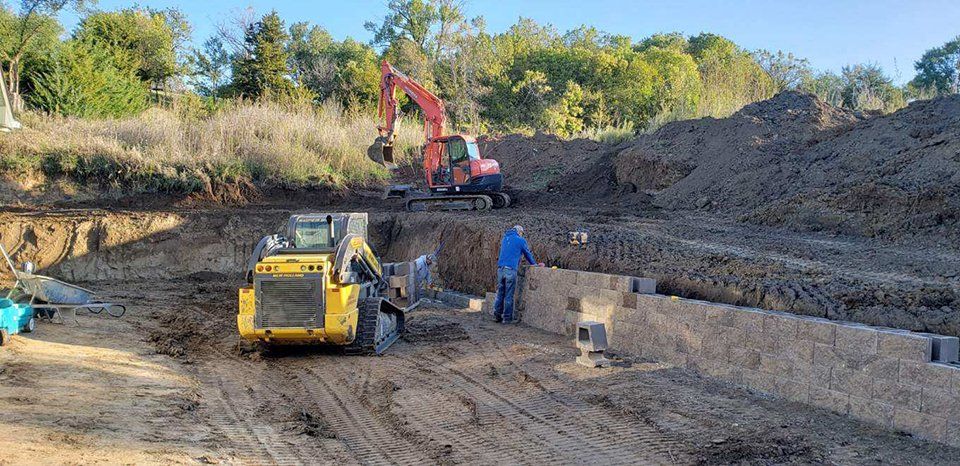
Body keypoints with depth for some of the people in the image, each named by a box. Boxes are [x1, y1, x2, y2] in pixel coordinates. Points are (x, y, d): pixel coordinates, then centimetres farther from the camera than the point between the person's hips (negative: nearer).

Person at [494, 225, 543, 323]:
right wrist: (535, 264, 28)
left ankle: (497, 315, 9)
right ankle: (507, 318, 2)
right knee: (509, 295, -1)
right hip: (511, 270, -5)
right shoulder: (521, 240, 1)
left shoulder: (504, 239, 20)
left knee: (500, 293, 11)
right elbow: (528, 254, 10)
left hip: (500, 268, 6)